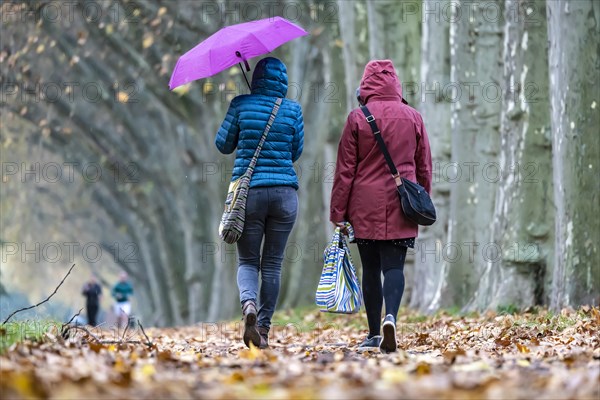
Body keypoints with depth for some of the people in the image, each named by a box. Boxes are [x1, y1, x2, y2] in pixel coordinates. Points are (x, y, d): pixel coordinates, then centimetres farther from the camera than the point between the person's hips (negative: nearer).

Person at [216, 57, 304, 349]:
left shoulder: (241, 105, 0)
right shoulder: (293, 110, 3)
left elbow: (223, 146, 8)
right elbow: (295, 152, 12)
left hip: (248, 191, -1)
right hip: (285, 192, 1)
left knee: (247, 261, 8)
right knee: (272, 263, 10)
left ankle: (248, 304, -22)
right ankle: (263, 329, 8)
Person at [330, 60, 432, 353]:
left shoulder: (357, 118, -3)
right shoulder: (413, 117, 5)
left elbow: (345, 170, -2)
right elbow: (424, 167, 11)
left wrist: (338, 213, 2)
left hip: (365, 207, -1)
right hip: (401, 207, 1)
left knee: (370, 268, 9)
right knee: (394, 265, -2)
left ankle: (374, 334, 13)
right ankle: (391, 316, -28)